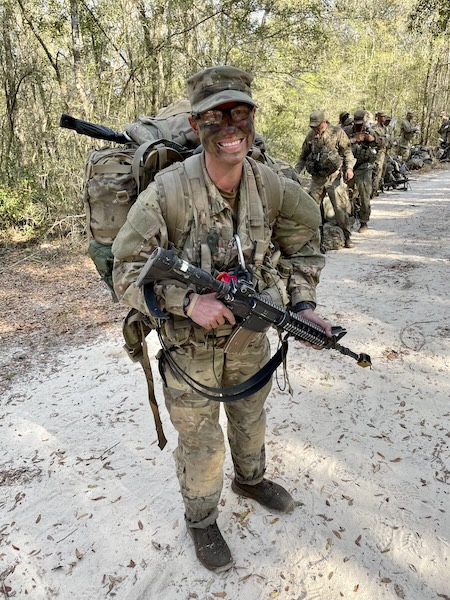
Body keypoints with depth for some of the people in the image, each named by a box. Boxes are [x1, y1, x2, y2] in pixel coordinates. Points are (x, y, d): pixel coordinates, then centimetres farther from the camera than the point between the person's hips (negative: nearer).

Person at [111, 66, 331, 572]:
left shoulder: (272, 187, -12)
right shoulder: (166, 193, -25)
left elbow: (303, 242, 5)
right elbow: (126, 273, -19)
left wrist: (302, 304, -6)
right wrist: (188, 300, -32)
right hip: (190, 345, -4)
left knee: (251, 420, 28)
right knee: (200, 444, 15)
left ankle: (251, 480, 59)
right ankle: (201, 520, 45)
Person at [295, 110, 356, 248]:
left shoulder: (337, 132, -1)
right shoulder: (310, 135, 10)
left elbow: (347, 152, 1)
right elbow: (303, 156, 18)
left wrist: (349, 167, -15)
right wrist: (296, 172, 9)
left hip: (333, 176, -4)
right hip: (316, 178, 4)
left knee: (340, 207, -6)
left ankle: (346, 237, 3)